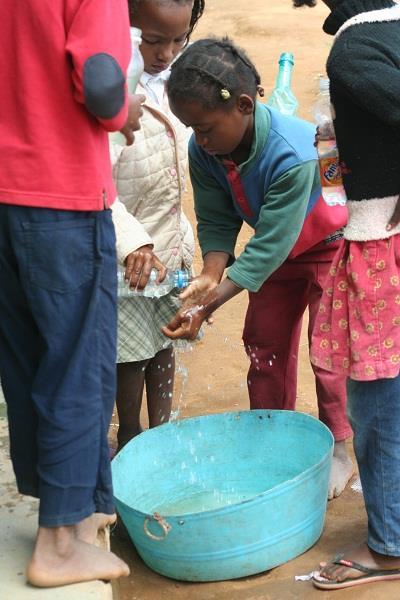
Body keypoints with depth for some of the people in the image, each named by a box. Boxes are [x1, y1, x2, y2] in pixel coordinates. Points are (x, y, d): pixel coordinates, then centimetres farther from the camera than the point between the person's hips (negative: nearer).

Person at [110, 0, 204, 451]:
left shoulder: (172, 77, 1)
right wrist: (131, 244, -37)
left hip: (168, 242, 7)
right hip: (128, 256, -7)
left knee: (164, 341, 18)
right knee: (132, 350, 8)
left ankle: (160, 430, 35)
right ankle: (130, 439, 29)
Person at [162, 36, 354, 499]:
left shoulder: (294, 155, -41)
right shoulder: (203, 150, -23)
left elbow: (268, 248, -38)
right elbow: (216, 221, -13)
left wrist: (207, 305, -40)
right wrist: (211, 275, -33)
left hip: (331, 244, -6)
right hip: (278, 248, 6)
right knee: (264, 341, 8)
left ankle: (336, 450, 9)